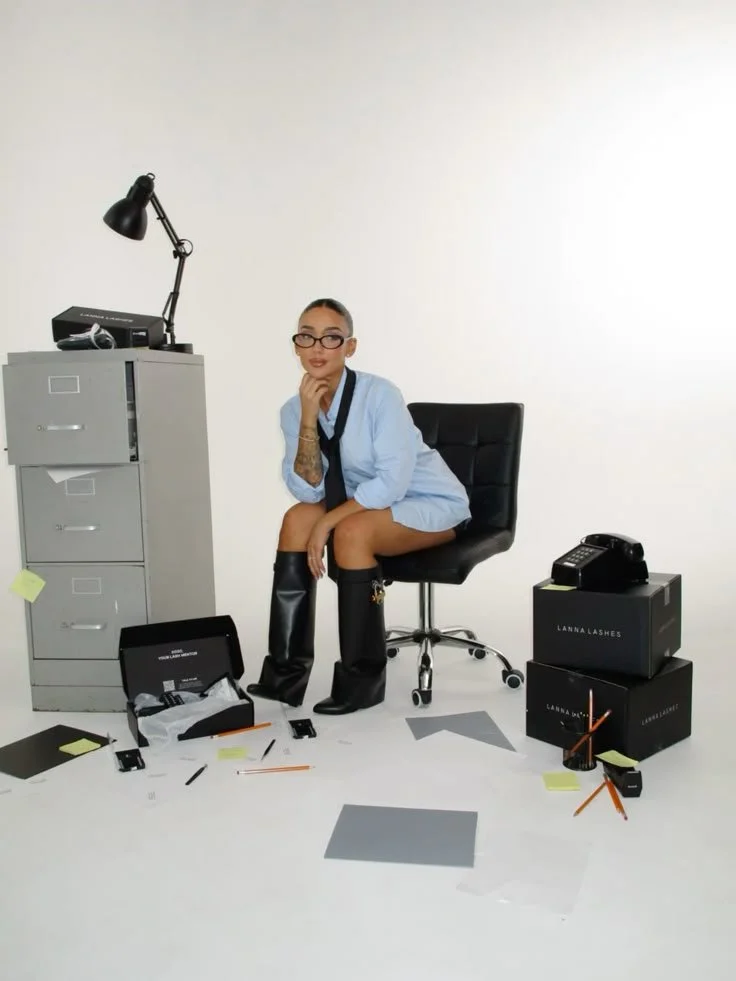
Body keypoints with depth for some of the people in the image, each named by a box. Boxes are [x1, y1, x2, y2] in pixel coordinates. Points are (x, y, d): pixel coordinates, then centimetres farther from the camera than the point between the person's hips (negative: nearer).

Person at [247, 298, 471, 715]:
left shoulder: (379, 393, -22)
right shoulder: (294, 409, -4)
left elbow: (393, 482, -28)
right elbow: (309, 492, -13)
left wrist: (327, 522, -26)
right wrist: (308, 419, -23)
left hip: (432, 504, -6)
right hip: (370, 503, 6)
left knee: (351, 531, -30)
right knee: (297, 518, -15)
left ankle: (363, 680, -14)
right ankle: (285, 673, -10)